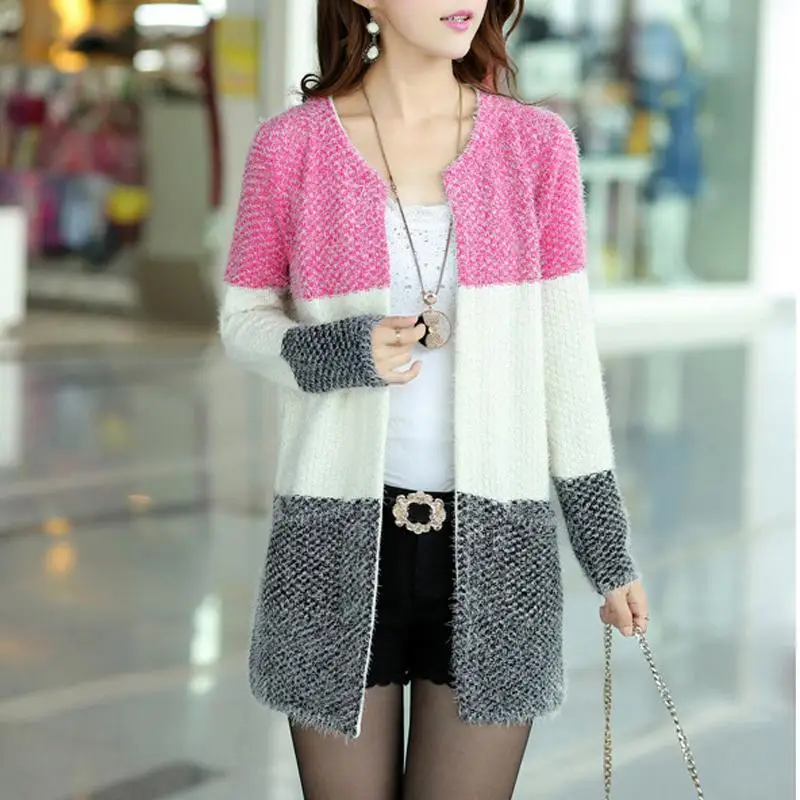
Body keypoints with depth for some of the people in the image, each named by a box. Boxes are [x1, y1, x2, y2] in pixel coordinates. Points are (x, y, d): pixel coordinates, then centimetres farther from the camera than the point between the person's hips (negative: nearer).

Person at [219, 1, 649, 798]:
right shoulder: (290, 147, -4)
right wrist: (342, 354, -16)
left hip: (491, 543, 1)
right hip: (343, 538, 0)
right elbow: (244, 321, 6)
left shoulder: (536, 144, -1)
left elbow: (563, 345, 2)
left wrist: (607, 543, 4)